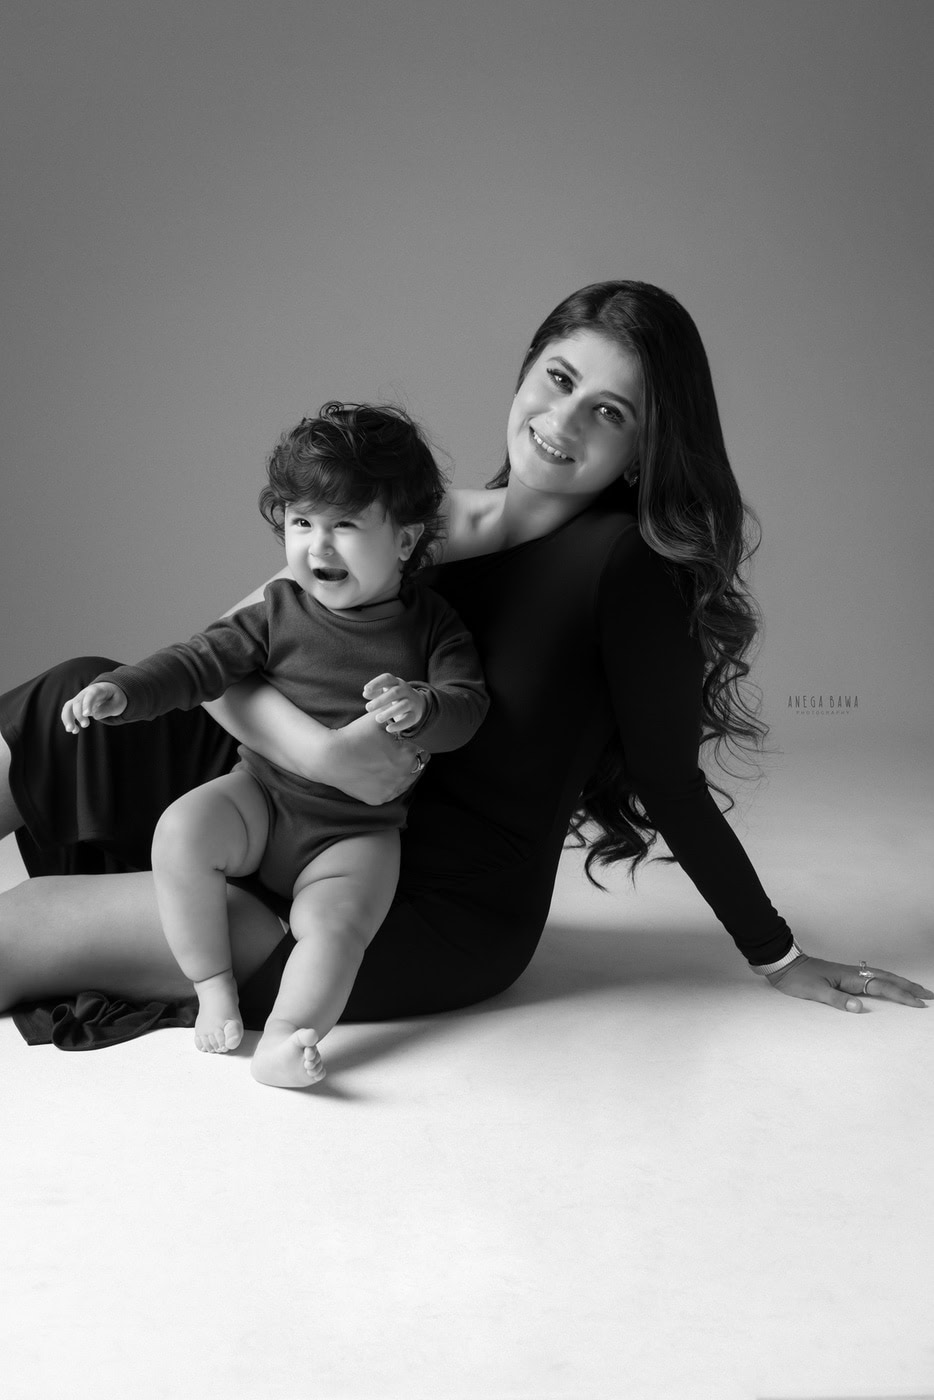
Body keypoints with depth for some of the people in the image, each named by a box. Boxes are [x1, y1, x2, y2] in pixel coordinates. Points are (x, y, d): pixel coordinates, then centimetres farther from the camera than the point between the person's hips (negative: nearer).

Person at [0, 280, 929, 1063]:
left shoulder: (625, 565, -17)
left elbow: (672, 785, -8)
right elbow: (221, 657, -5)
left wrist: (777, 959, -1)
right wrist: (320, 752, -25)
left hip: (444, 921, -6)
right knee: (80, 704, -8)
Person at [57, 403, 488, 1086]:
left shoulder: (431, 624, -3)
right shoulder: (280, 612, -1)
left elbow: (468, 702, -11)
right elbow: (203, 661, -3)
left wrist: (420, 706, -34)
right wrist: (121, 691, -18)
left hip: (359, 830, -1)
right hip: (263, 798, 2)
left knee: (335, 922, -27)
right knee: (182, 829, -24)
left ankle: (283, 1041, -18)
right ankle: (214, 986, -10)